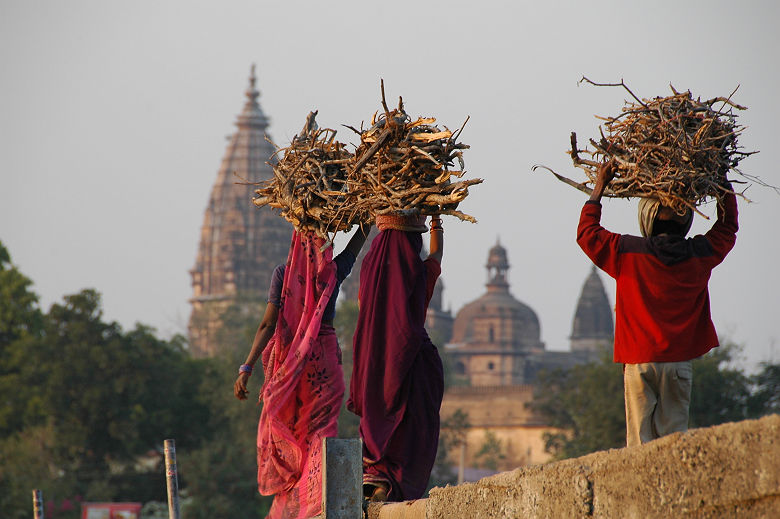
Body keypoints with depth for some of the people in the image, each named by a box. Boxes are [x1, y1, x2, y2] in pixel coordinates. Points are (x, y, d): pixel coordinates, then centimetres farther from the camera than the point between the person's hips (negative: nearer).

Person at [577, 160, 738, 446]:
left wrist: (599, 187, 15)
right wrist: (723, 183, 30)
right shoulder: (700, 254, 0)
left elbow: (587, 232, 10)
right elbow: (727, 228, 21)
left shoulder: (628, 253, -6)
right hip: (679, 361, 2)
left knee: (640, 439, -1)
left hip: (639, 361, -2)